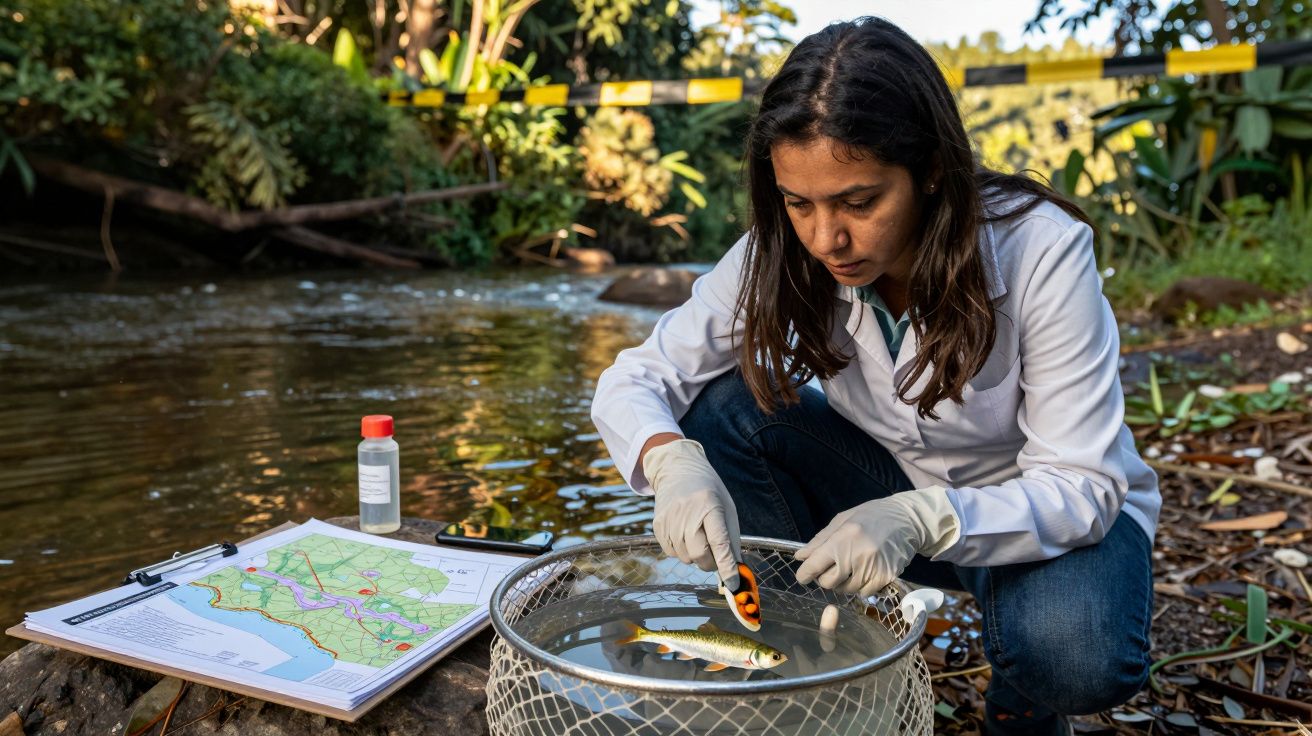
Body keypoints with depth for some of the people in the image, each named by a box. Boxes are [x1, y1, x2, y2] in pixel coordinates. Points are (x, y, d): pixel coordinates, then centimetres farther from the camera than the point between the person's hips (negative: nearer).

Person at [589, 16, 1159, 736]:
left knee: (1076, 655, -35)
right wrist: (674, 460, -40)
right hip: (893, 483, 3)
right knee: (726, 411, -21)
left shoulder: (1041, 251, -28)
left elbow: (1081, 486, -27)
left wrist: (925, 519, -46)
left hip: (1051, 507, -2)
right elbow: (634, 379, -17)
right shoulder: (782, 256, -19)